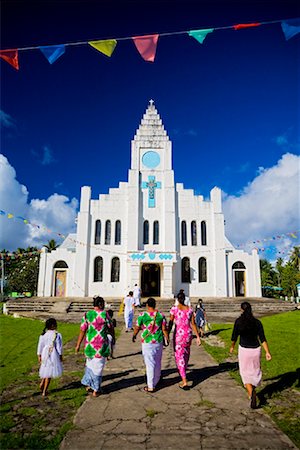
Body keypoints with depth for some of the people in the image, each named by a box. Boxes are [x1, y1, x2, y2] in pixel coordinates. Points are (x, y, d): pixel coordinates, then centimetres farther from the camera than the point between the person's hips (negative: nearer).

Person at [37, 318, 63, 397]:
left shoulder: (43, 335, 0)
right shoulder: (57, 335, -14)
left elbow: (40, 346, 5)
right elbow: (59, 347, -9)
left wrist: (39, 356, 15)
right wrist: (61, 355, 3)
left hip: (45, 354, 5)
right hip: (53, 355, -5)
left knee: (46, 370, 26)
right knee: (49, 373, 4)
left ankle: (42, 383, 13)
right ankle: (44, 391, 9)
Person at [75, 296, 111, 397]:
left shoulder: (87, 315, -3)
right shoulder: (104, 314, -12)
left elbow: (82, 331, -2)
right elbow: (110, 328, -3)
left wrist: (78, 345, 4)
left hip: (89, 345, 3)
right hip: (101, 345, -3)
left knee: (89, 365, 24)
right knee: (98, 367, 10)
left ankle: (88, 385, 30)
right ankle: (96, 390, 19)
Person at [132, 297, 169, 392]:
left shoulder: (142, 315, -10)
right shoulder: (161, 315, -2)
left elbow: (137, 328, -2)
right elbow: (164, 329, -1)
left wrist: (134, 336, 16)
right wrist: (167, 338, 13)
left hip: (147, 342, -3)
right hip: (159, 341, 3)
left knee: (149, 364, 3)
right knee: (158, 362, 18)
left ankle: (150, 386, 8)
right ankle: (156, 382, 34)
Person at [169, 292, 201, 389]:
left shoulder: (174, 308, -8)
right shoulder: (190, 309, 2)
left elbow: (171, 323, -8)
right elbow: (193, 324, 1)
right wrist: (198, 336, 6)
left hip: (178, 334, -4)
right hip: (188, 334, 4)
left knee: (179, 357, 2)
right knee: (186, 354, 25)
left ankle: (184, 382, -3)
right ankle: (183, 374, 45)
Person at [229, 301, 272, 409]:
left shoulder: (238, 321, -10)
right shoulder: (257, 322, -6)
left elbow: (234, 337, -4)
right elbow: (262, 339, -9)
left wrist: (232, 346, 13)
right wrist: (267, 352, -6)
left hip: (243, 349, -2)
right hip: (255, 349, 2)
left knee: (245, 373, 8)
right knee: (255, 371, 24)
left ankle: (251, 393, -14)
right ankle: (252, 391, 36)